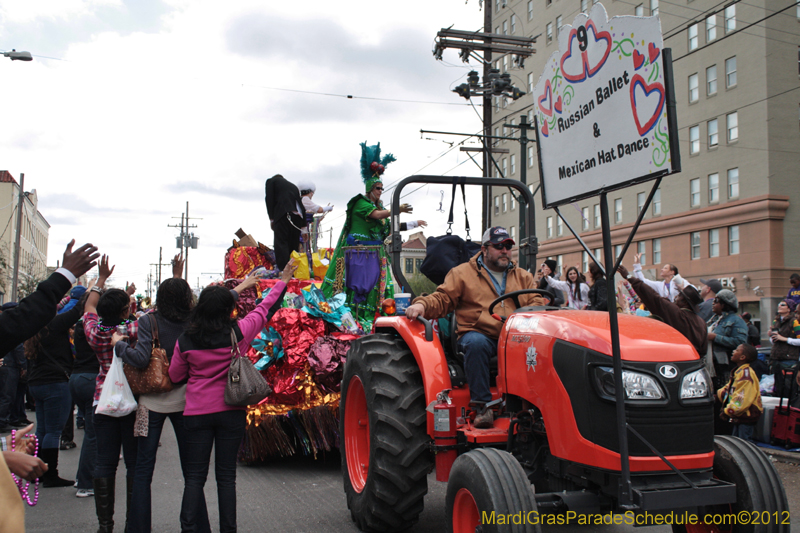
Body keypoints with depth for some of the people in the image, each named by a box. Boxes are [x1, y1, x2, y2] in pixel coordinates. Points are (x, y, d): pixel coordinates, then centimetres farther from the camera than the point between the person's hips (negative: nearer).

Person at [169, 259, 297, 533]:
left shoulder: (186, 340, -6)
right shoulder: (238, 333, -9)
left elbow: (175, 376, 8)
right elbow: (263, 308, 7)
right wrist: (282, 282, 22)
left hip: (197, 413, 0)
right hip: (231, 411, 0)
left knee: (194, 476, 8)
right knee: (226, 475, 8)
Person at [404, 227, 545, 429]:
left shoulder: (523, 277, 25)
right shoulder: (463, 273, 13)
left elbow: (536, 301, 17)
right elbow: (442, 299, 7)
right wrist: (422, 305, -15)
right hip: (479, 333, -2)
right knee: (476, 343, -39)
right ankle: (483, 406, -30)